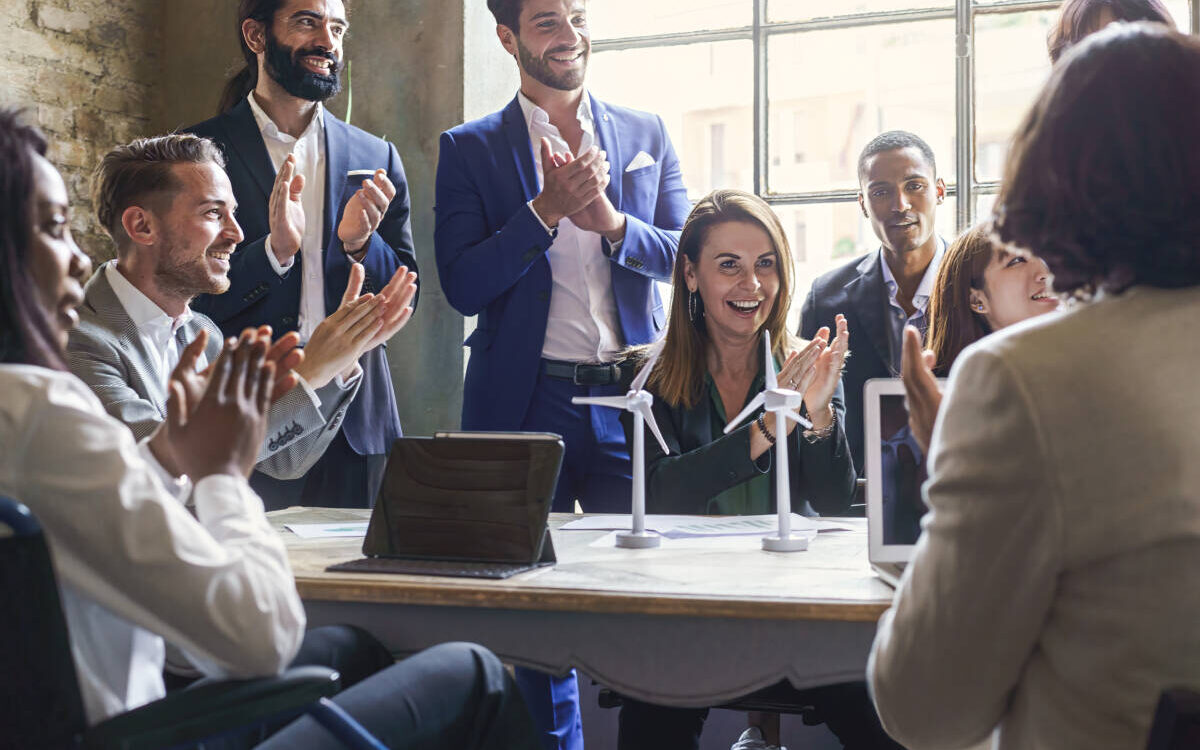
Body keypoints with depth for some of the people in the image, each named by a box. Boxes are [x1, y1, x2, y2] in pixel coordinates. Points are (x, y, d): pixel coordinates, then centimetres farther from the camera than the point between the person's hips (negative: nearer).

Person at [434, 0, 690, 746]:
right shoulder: (470, 150, 3)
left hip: (629, 401, 2)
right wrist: (548, 209, -16)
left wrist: (611, 220, -13)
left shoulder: (646, 134, 11)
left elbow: (686, 254, 5)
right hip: (528, 403, -1)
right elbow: (463, 285, -6)